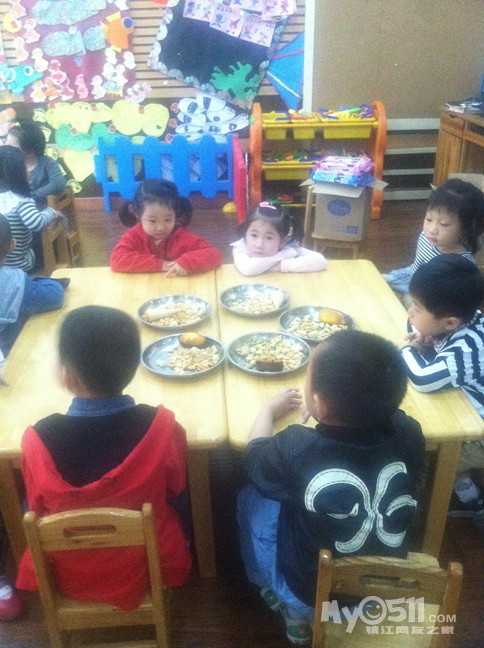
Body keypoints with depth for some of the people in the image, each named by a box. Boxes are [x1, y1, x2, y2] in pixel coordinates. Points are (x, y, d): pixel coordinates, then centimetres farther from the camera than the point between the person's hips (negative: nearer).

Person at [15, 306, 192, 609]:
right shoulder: (162, 427, -28)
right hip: (149, 567, 0)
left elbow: (37, 508, -10)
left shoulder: (38, 439, -29)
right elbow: (176, 492, -8)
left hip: (72, 576, 1)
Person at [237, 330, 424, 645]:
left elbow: (255, 455, -8)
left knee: (252, 497, 15)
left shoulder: (297, 450, -32)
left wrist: (270, 409, 9)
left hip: (311, 596, -4)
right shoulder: (409, 433, -24)